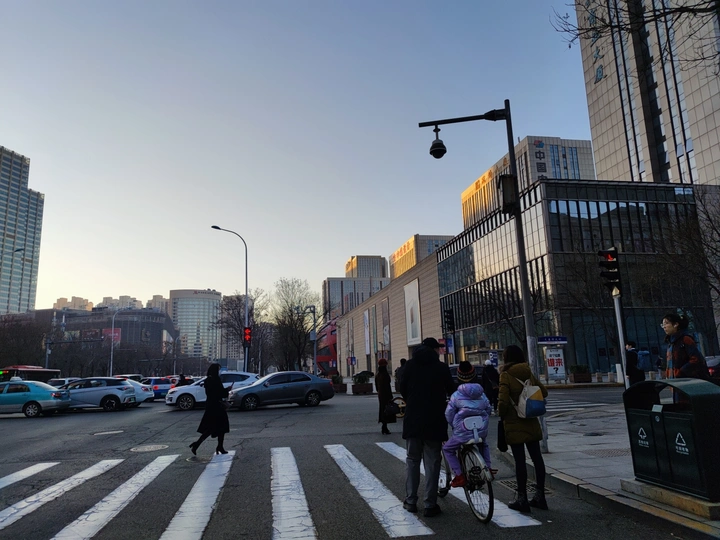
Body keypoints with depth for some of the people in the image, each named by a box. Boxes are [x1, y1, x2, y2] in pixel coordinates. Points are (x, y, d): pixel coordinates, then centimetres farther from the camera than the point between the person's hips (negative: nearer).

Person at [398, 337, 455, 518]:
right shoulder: (442, 367, -5)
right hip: (434, 420, -2)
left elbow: (402, 388, 3)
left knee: (412, 459, 14)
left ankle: (410, 501, 18)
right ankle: (430, 505, 7)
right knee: (432, 462, 5)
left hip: (412, 419, 2)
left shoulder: (410, 364, 2)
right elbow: (452, 391, 1)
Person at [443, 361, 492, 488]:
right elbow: (489, 408, 12)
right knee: (484, 445, 37)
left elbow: (448, 414, -4)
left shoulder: (456, 395, -6)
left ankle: (459, 476, 2)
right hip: (482, 430, 5)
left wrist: (454, 426, 14)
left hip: (463, 432, -5)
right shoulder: (481, 393, 6)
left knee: (447, 449, 13)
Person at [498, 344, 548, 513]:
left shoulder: (506, 375, -13)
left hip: (514, 424, -6)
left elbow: (503, 401, -18)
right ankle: (540, 496, 20)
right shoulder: (529, 373, 5)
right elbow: (544, 392, 11)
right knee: (536, 457, 11)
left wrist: (502, 415, -2)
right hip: (531, 423, 6)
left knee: (519, 460, 0)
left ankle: (522, 498, 7)